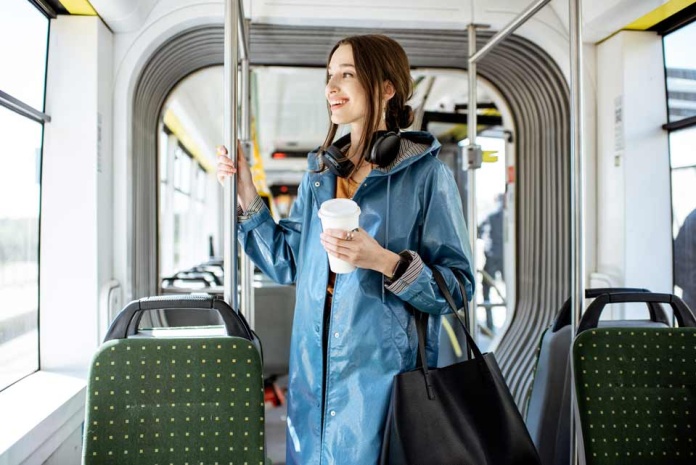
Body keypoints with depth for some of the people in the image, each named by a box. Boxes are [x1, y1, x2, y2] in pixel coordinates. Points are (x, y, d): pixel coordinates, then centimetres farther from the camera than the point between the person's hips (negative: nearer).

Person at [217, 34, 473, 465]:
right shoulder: (321, 172, 9)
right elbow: (288, 264, 11)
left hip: (383, 370, -5)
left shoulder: (424, 173, -8)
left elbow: (459, 285, -10)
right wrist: (247, 196, 4)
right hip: (314, 370, 5)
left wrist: (385, 262, -25)